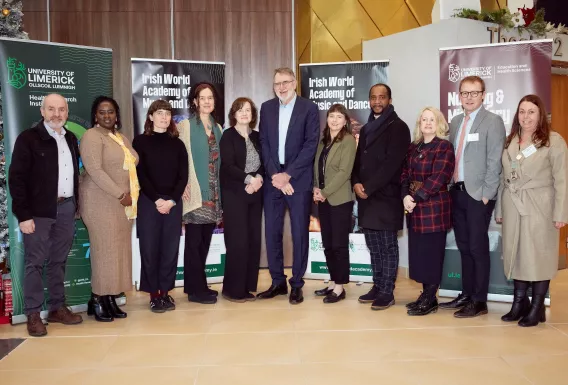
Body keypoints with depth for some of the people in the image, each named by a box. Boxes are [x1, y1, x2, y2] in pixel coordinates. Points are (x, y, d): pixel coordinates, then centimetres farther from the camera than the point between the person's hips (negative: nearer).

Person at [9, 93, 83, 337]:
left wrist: (76, 204, 9)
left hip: (66, 208, 5)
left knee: (59, 261, 12)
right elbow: (16, 178, -10)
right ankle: (33, 314, 10)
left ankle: (57, 308, 22)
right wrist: (23, 215, -14)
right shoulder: (28, 138, -6)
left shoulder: (70, 138, 12)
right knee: (35, 262, 1)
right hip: (39, 211, -5)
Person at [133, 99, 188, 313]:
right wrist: (157, 200, -12)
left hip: (173, 202, 2)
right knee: (149, 248, 0)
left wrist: (172, 200, -10)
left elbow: (183, 176, 4)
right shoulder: (140, 141, 2)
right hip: (148, 202, -2)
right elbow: (140, 174, -4)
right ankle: (153, 294, 10)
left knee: (170, 248, 4)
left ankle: (166, 291, 15)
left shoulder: (177, 144, 10)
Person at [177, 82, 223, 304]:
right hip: (195, 191, -6)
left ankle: (196, 285, 19)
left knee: (205, 240, 10)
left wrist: (221, 189, 11)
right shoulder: (186, 125, -1)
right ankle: (196, 289, 3)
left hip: (213, 191, 6)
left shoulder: (217, 127, 16)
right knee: (194, 240, -3)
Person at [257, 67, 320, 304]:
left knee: (299, 233, 3)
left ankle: (297, 284, 15)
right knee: (272, 232, 6)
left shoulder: (309, 108, -1)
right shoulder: (266, 108, 10)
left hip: (298, 179, -3)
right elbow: (264, 143, 5)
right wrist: (274, 174, -8)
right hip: (273, 178, 4)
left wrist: (288, 174, -13)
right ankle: (278, 282, 19)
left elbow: (311, 145, -8)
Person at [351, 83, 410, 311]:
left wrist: (368, 187, -16)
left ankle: (387, 292, 8)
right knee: (374, 247, 13)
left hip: (386, 196, -7)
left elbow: (392, 163, -15)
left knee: (388, 247, 0)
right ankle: (377, 287, 23)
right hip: (366, 197, 7)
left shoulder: (398, 127, -5)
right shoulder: (366, 129, 19)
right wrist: (356, 183, -3)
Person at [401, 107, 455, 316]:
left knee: (431, 253, -1)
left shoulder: (444, 147, -5)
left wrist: (416, 197, -16)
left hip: (434, 207, -6)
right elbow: (405, 174, 10)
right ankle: (426, 295, 21)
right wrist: (406, 196, -7)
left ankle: (430, 300, 9)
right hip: (414, 208, 7)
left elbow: (438, 178, -15)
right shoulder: (414, 147, 14)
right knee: (418, 252, 9)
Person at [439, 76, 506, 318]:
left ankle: (479, 301, 9)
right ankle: (466, 294, 23)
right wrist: (450, 187, 6)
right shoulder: (455, 122, 14)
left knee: (478, 248, 0)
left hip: (478, 194, -6)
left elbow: (494, 161, -10)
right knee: (464, 247, 12)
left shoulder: (493, 121, -5)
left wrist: (487, 194, -15)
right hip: (457, 192, 6)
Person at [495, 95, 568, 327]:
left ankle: (536, 308, 12)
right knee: (516, 254, 9)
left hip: (539, 207, -5)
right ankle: (519, 304, 20)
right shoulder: (510, 142, 11)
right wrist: (499, 209, 9)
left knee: (538, 256, 1)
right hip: (512, 206, 5)